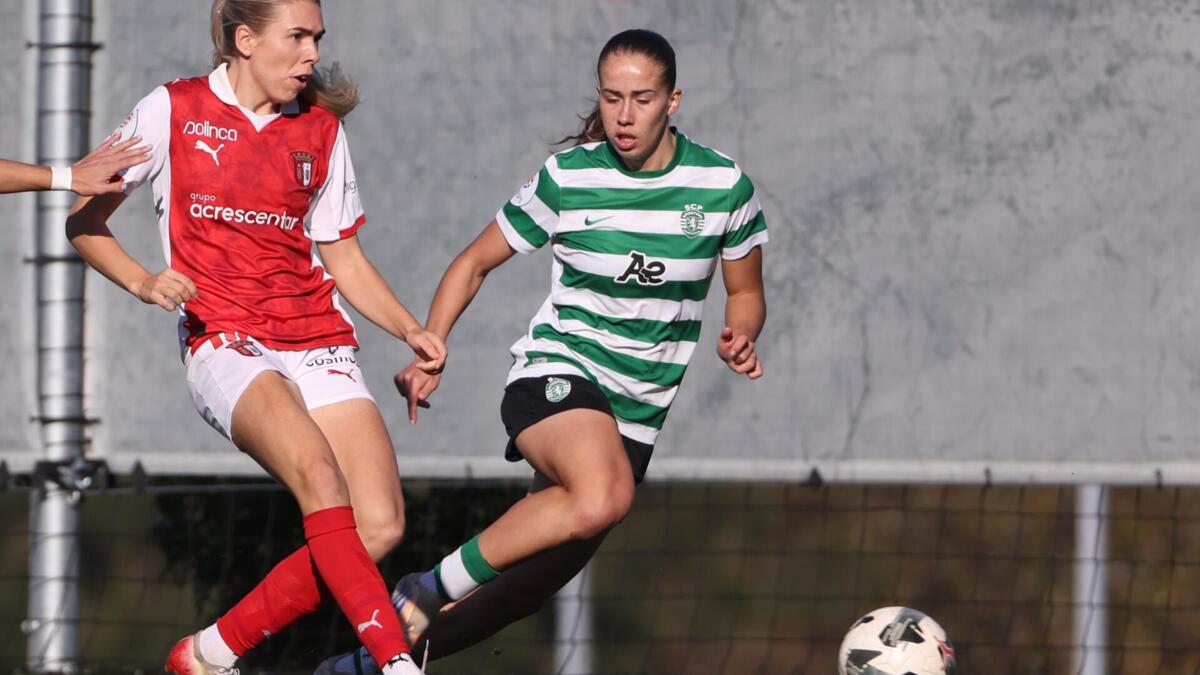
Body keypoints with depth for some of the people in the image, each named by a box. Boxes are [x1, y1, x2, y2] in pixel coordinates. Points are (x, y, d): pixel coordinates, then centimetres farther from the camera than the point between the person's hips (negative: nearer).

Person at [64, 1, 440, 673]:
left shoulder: (321, 128, 14)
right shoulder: (174, 111, 3)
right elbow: (83, 217, 9)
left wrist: (410, 329, 4)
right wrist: (143, 281, -9)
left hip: (319, 341, 4)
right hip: (226, 342, -4)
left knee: (380, 527, -16)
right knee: (318, 471, -33)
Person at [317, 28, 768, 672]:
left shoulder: (723, 185, -1)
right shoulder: (567, 177, -5)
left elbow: (745, 292, 14)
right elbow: (475, 262, 7)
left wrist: (739, 338, -8)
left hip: (640, 407, 4)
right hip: (556, 372, -4)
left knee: (544, 568, -4)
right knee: (603, 496, -36)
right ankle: (429, 591, -22)